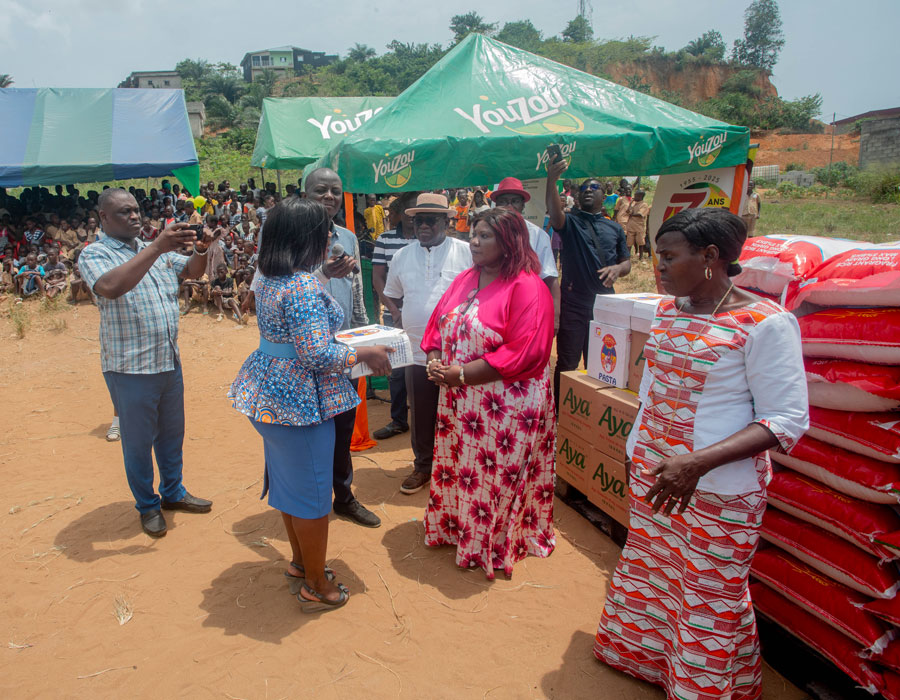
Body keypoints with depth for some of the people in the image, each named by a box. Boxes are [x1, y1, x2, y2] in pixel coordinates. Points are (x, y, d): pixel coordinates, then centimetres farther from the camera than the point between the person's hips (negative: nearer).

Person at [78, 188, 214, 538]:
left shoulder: (156, 250, 11)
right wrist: (156, 248, -34)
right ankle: (147, 505, 26)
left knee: (172, 432, 19)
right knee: (138, 440, 9)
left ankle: (173, 492, 37)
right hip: (130, 367, -6)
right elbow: (111, 287, -30)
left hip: (169, 361, 7)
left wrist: (201, 250, -10)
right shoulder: (94, 255, -11)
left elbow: (192, 271, 13)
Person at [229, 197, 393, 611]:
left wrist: (334, 339, 16)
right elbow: (317, 354, -27)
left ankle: (300, 563, 41)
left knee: (288, 481, 22)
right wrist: (367, 353, -14)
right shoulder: (304, 288, -23)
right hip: (300, 402, -10)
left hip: (269, 392, 10)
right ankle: (317, 587, 22)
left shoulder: (268, 279, 6)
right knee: (312, 491, 5)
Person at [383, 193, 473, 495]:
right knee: (421, 414, 14)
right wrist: (396, 313, 5)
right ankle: (423, 466, 31)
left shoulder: (466, 252, -4)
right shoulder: (402, 256, 9)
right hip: (417, 351, 4)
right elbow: (390, 294, 22)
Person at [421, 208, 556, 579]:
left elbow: (524, 353, -23)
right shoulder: (466, 279, 9)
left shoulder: (527, 288, -16)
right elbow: (437, 323, 14)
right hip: (458, 402, 7)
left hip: (505, 405, -7)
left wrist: (461, 374, -21)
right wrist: (434, 361, -7)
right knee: (457, 470, 18)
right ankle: (454, 527, 39)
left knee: (497, 477, 6)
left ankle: (493, 547, 27)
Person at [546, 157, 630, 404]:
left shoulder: (614, 228, 13)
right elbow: (554, 212, -23)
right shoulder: (570, 221, 0)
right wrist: (551, 179, -40)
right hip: (573, 303, -4)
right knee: (567, 363, 3)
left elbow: (626, 262, 15)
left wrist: (617, 268, -10)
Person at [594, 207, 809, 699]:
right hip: (652, 473, 7)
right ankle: (644, 656, 47)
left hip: (718, 490, -7)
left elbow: (787, 419, -19)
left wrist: (697, 462, -29)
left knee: (712, 596, 10)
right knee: (649, 571, 23)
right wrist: (637, 451, 16)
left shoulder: (764, 323, -19)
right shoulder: (668, 309, 3)